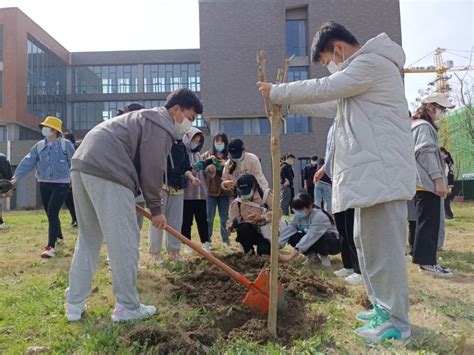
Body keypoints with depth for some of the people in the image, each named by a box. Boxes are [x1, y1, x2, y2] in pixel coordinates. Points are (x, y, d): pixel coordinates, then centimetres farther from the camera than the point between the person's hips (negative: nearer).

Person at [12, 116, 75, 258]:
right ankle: (59, 236, 39)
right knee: (50, 214, 15)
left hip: (61, 184, -5)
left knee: (52, 213, -14)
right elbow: (27, 162, -3)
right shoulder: (39, 146, 4)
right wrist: (16, 177, -13)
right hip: (44, 184, 5)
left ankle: (51, 246, -12)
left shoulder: (66, 144, -7)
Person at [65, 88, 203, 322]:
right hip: (106, 173, -10)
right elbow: (152, 169, -6)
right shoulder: (162, 126, -3)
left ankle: (74, 304, 20)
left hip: (81, 165, 11)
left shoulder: (148, 117, 29)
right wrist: (156, 209, 5)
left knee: (88, 238, 16)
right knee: (124, 241, -2)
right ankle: (127, 307, 5)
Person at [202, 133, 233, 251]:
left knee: (224, 217, 9)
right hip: (210, 190, -1)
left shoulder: (229, 156, 6)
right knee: (209, 217, 2)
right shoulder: (207, 155, 5)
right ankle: (207, 240, 11)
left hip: (225, 190, 1)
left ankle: (226, 240, 18)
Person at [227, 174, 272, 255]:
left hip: (265, 232, -1)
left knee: (264, 251, -26)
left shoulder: (265, 195, -9)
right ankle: (248, 251, -7)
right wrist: (231, 226, -29)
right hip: (249, 232, 2)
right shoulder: (237, 202, -4)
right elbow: (232, 220, -5)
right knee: (243, 227, -33)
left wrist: (262, 217, -28)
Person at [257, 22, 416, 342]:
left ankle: (397, 321, 6)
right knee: (367, 242, 16)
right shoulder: (362, 68, 24)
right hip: (372, 172, 11)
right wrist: (286, 103, 17)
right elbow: (330, 103, 26)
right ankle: (384, 307, 27)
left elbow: (323, 90, -15)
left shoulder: (372, 62, -10)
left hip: (382, 172, -11)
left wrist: (276, 92, -4)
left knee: (383, 247, -5)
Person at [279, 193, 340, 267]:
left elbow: (310, 237, -41)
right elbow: (289, 229, -17)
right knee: (292, 237, -17)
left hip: (333, 242, -6)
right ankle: (312, 254, 2)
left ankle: (324, 255, -9)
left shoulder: (319, 216, -31)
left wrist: (292, 255, -47)